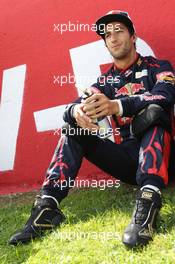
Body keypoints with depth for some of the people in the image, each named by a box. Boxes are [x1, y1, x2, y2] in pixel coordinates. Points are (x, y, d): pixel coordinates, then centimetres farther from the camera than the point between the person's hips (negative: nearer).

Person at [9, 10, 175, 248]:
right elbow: (69, 110, -1)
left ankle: (148, 201, -49)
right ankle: (47, 206, -22)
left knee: (153, 111, -30)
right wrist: (77, 111, -29)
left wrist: (116, 105, -37)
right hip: (127, 158, 4)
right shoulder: (106, 81, 13)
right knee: (73, 130, -7)